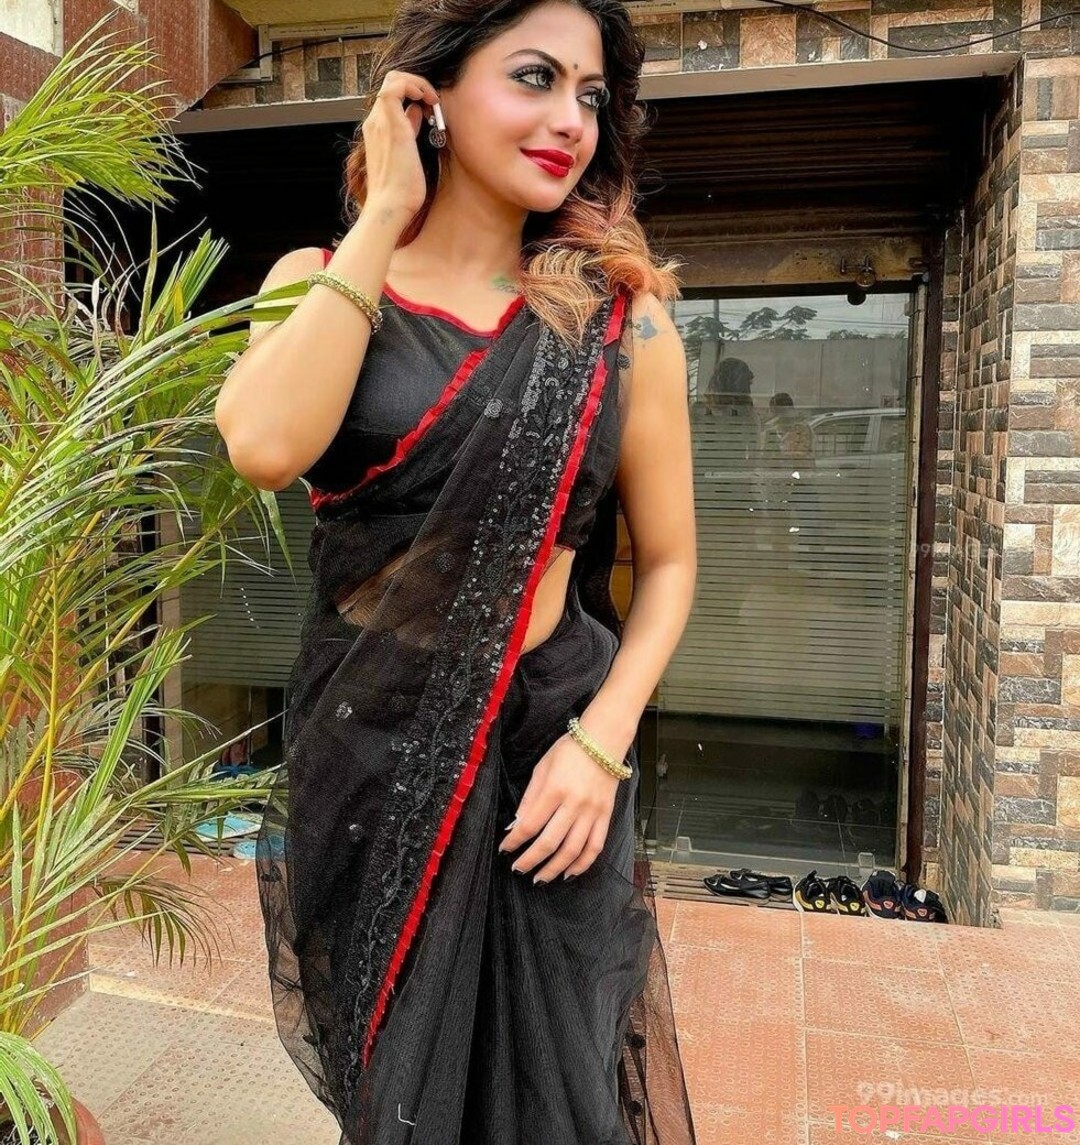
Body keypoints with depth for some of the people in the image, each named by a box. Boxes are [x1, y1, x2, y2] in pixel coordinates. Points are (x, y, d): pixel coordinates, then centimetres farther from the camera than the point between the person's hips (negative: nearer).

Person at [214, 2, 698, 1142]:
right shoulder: (324, 281, 0)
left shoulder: (620, 319, -1)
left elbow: (667, 559, 2)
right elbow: (264, 446, -21)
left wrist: (600, 741, -12)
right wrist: (384, 216, -13)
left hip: (545, 751, 0)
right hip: (364, 752, 1)